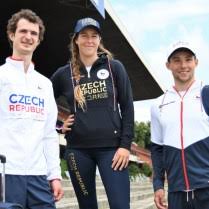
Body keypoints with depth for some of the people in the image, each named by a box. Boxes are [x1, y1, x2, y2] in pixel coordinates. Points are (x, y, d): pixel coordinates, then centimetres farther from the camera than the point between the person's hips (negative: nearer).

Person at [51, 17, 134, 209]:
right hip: (78, 149, 2)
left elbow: (127, 107, 1)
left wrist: (125, 144, -6)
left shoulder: (114, 67, 3)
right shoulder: (64, 74, 7)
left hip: (111, 147, -2)